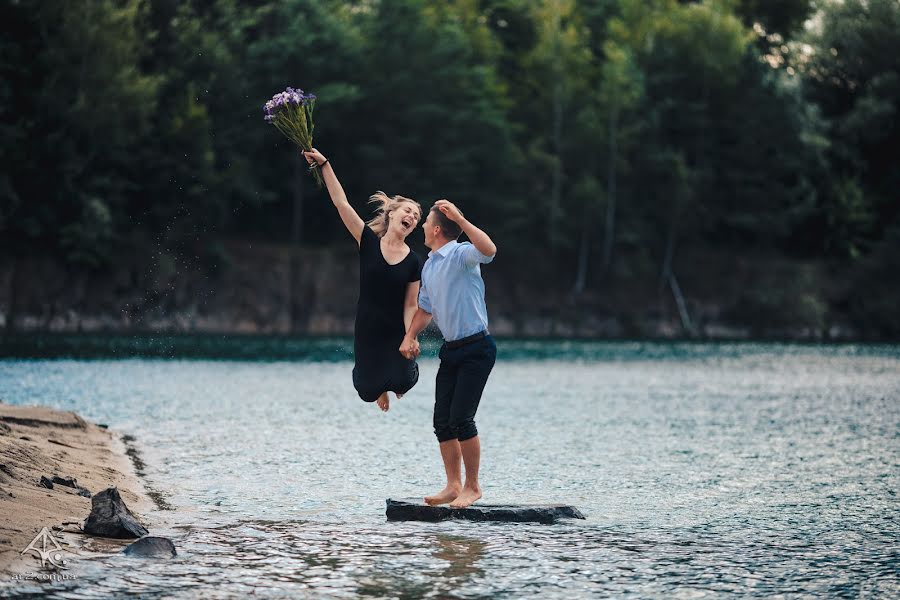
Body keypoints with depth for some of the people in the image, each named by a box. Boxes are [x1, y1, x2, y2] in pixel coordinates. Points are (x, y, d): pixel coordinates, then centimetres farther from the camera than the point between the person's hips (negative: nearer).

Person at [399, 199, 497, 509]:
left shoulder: (461, 254, -10)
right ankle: (453, 486, 12)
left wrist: (460, 219, -32)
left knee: (461, 419, -12)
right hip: (451, 349, 9)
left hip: (476, 348, -9)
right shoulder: (429, 266, 16)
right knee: (442, 421, 5)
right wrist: (409, 337, 13)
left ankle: (472, 486, 0)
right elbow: (425, 308, 28)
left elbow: (489, 250, -34)